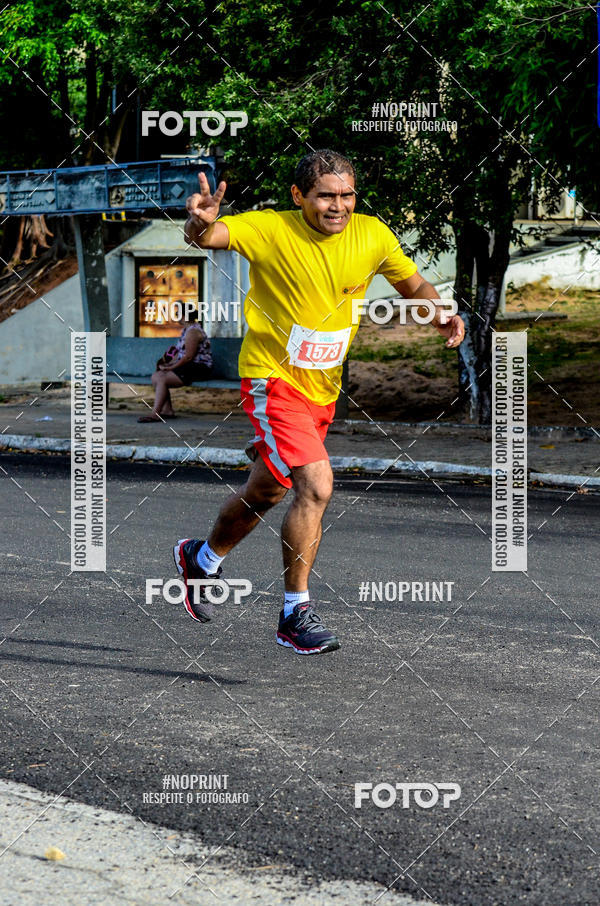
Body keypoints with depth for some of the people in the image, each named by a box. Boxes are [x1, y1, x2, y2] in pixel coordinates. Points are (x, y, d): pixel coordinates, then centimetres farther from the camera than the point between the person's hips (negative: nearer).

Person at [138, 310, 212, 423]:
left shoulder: (193, 332, -16)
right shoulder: (186, 330, 18)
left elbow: (188, 356, -21)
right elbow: (180, 352, 20)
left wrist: (171, 367, -16)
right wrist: (169, 364, 6)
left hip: (198, 369, -11)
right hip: (187, 367, 11)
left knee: (162, 379, -24)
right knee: (156, 376, -2)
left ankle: (155, 414, -25)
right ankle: (167, 410, -5)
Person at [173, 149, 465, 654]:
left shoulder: (372, 237, -4)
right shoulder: (271, 231, -17)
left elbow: (413, 284, 11)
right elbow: (212, 236, -32)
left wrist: (441, 316, -9)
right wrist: (201, 224, -55)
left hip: (324, 387, 6)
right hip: (273, 380, -6)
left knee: (267, 491, 20)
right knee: (316, 485, -22)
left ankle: (202, 559, 47)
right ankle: (296, 613, -10)